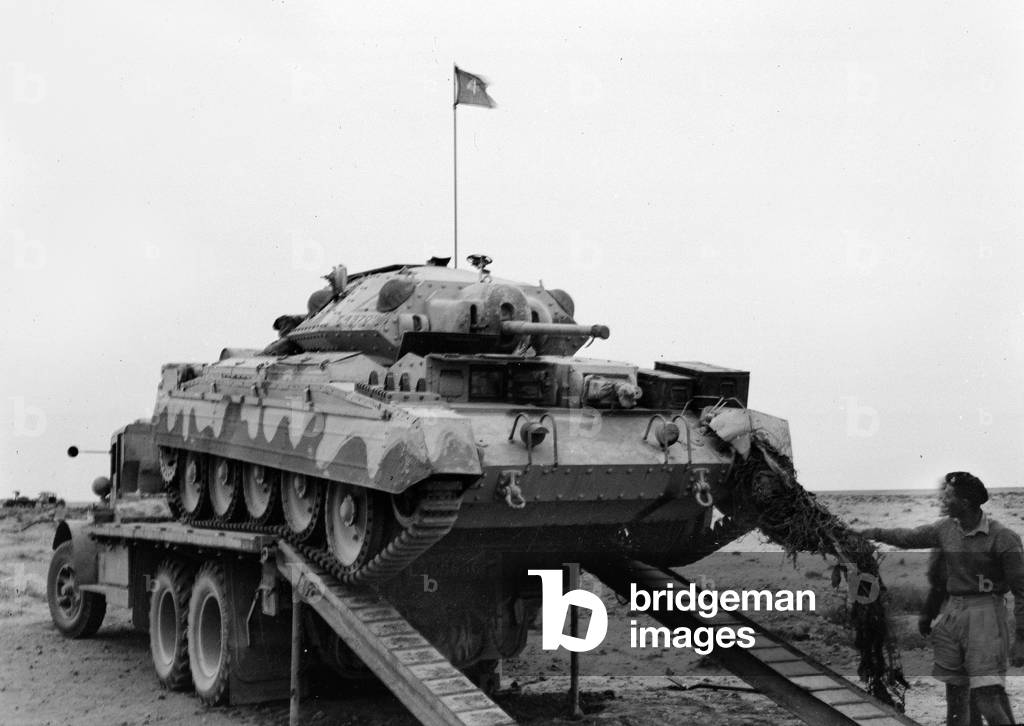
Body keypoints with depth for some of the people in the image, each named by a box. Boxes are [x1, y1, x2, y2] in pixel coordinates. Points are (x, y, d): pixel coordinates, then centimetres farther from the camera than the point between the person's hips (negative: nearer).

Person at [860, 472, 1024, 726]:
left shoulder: (1002, 538, -12)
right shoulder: (946, 528, 6)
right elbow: (910, 537, 25)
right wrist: (877, 533, 29)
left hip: (984, 617, -6)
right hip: (951, 612, 6)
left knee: (986, 698, -14)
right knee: (954, 693, 11)